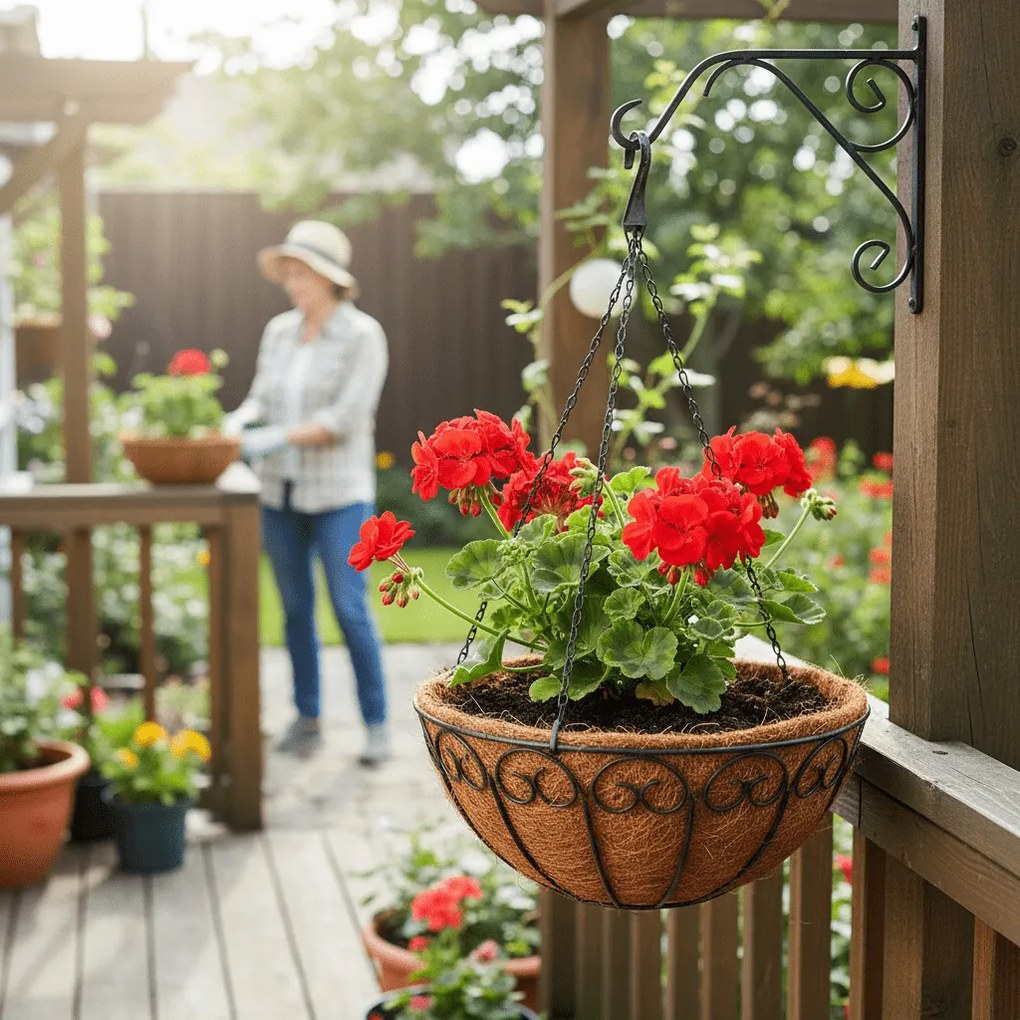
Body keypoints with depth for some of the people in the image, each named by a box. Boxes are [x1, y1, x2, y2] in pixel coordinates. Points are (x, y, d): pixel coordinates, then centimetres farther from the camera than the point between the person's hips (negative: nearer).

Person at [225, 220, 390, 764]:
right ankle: (306, 718, 21)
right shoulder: (279, 331, 9)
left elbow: (346, 418, -15)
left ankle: (376, 724, 5)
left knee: (351, 610, -6)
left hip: (339, 494, -5)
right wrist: (237, 422, -10)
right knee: (296, 610, 10)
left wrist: (277, 437, -21)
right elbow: (261, 399, 11)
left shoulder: (362, 335, -8)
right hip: (280, 495, 5)